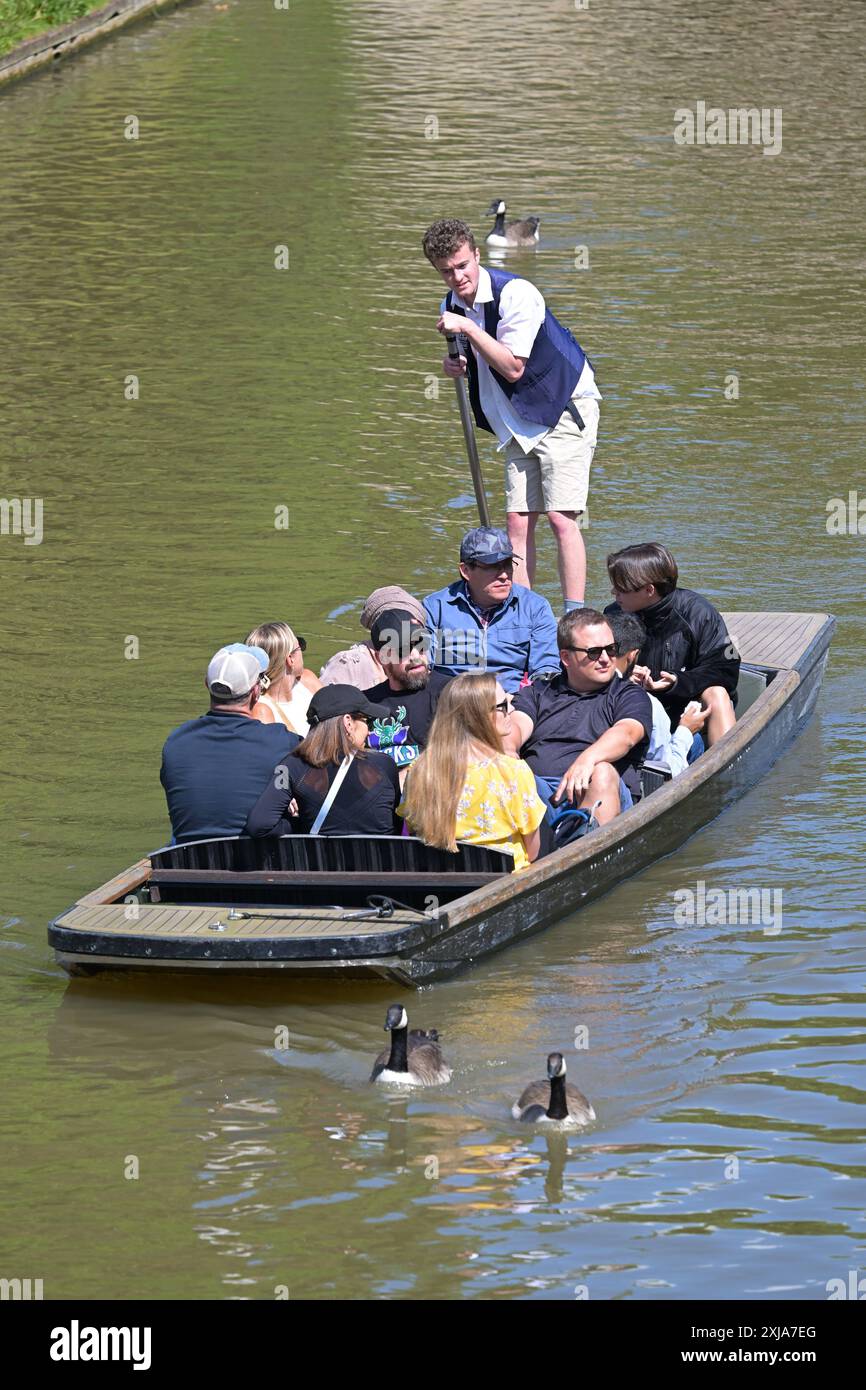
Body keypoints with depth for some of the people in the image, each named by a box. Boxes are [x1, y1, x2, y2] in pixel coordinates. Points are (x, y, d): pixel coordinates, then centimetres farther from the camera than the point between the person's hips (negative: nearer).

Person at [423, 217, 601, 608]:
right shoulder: (451, 307, 4)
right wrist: (456, 367, -4)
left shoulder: (515, 293, -20)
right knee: (518, 521, -1)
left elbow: (512, 368, -23)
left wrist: (468, 329, -26)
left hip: (565, 407, -7)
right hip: (519, 421, 7)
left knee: (561, 517, -15)